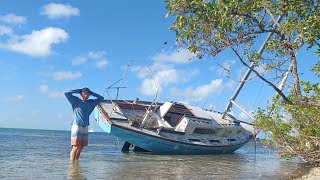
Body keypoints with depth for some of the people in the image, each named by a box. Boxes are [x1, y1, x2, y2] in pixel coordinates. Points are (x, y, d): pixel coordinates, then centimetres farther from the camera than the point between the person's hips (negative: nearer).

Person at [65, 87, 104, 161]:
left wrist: (91, 93, 12)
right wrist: (78, 90, -1)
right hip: (76, 126, -6)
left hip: (85, 127, 6)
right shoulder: (76, 100, 1)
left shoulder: (90, 102, 14)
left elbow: (101, 98, 20)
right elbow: (67, 93, -10)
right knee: (76, 146, -9)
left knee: (81, 147, 6)